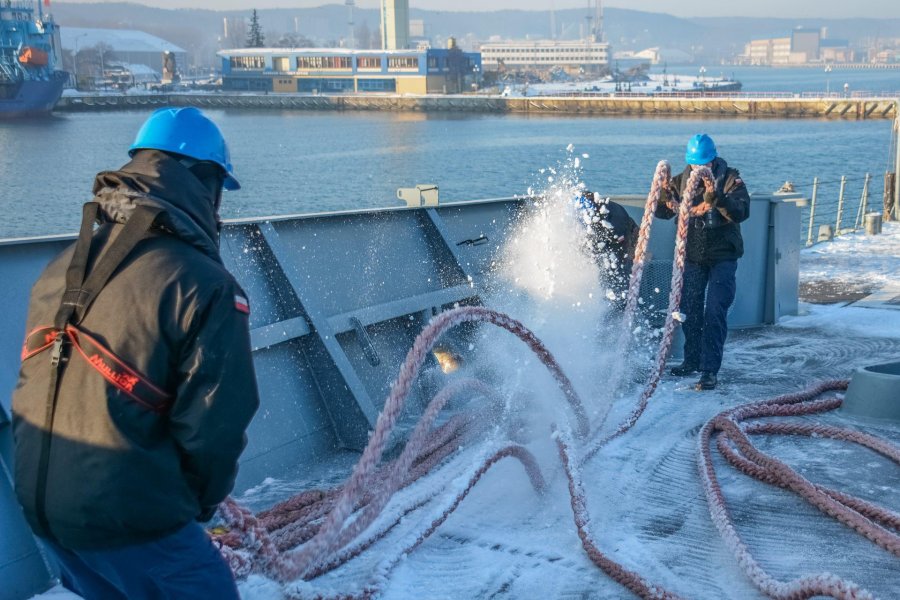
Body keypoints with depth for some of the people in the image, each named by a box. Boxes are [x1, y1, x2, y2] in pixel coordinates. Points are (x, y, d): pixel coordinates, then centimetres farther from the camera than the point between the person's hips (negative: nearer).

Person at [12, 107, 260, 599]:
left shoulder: (65, 268, 5)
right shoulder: (205, 287, -17)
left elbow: (31, 389, 12)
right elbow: (215, 423, -17)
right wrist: (199, 500, 3)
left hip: (38, 503, 8)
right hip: (130, 520, -7)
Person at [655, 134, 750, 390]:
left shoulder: (730, 179, -11)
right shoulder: (682, 180, -2)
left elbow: (742, 212, -26)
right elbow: (663, 212, -6)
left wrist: (716, 198, -42)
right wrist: (663, 195, -28)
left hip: (723, 257, -4)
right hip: (693, 256, 4)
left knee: (715, 312, -11)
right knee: (690, 309, 13)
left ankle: (710, 370, -8)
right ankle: (692, 360, 29)